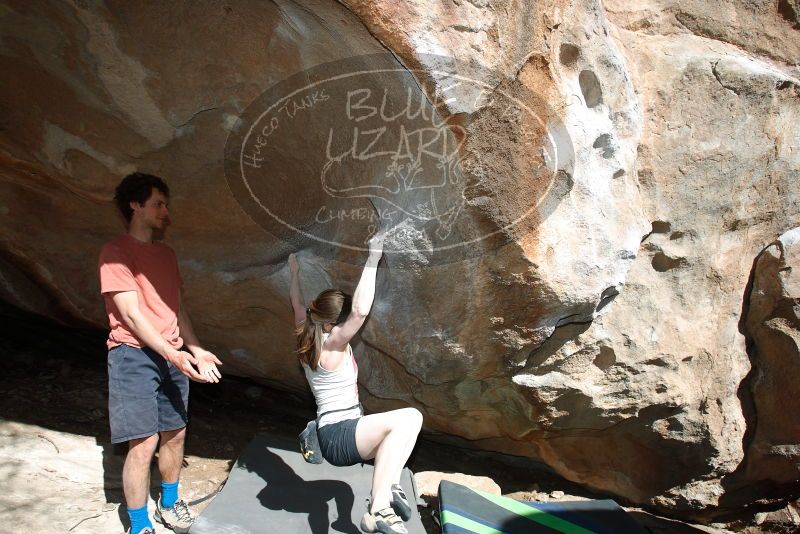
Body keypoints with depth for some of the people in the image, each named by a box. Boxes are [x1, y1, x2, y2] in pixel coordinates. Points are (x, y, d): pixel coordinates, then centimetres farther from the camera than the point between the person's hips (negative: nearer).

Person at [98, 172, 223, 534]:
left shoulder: (166, 254, 15)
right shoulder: (116, 252, -8)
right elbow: (131, 315, -15)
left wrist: (196, 350, 8)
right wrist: (173, 354, -20)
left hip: (171, 355, 7)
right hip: (135, 355, -7)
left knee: (175, 434, 13)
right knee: (144, 443, -7)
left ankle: (169, 504, 32)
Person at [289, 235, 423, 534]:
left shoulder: (307, 336, 9)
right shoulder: (332, 344, -16)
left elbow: (298, 306, 26)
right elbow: (360, 311, -30)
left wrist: (294, 272, 39)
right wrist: (373, 260, -24)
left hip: (341, 434, 10)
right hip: (337, 436, -10)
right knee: (409, 417, -29)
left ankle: (387, 489, -4)